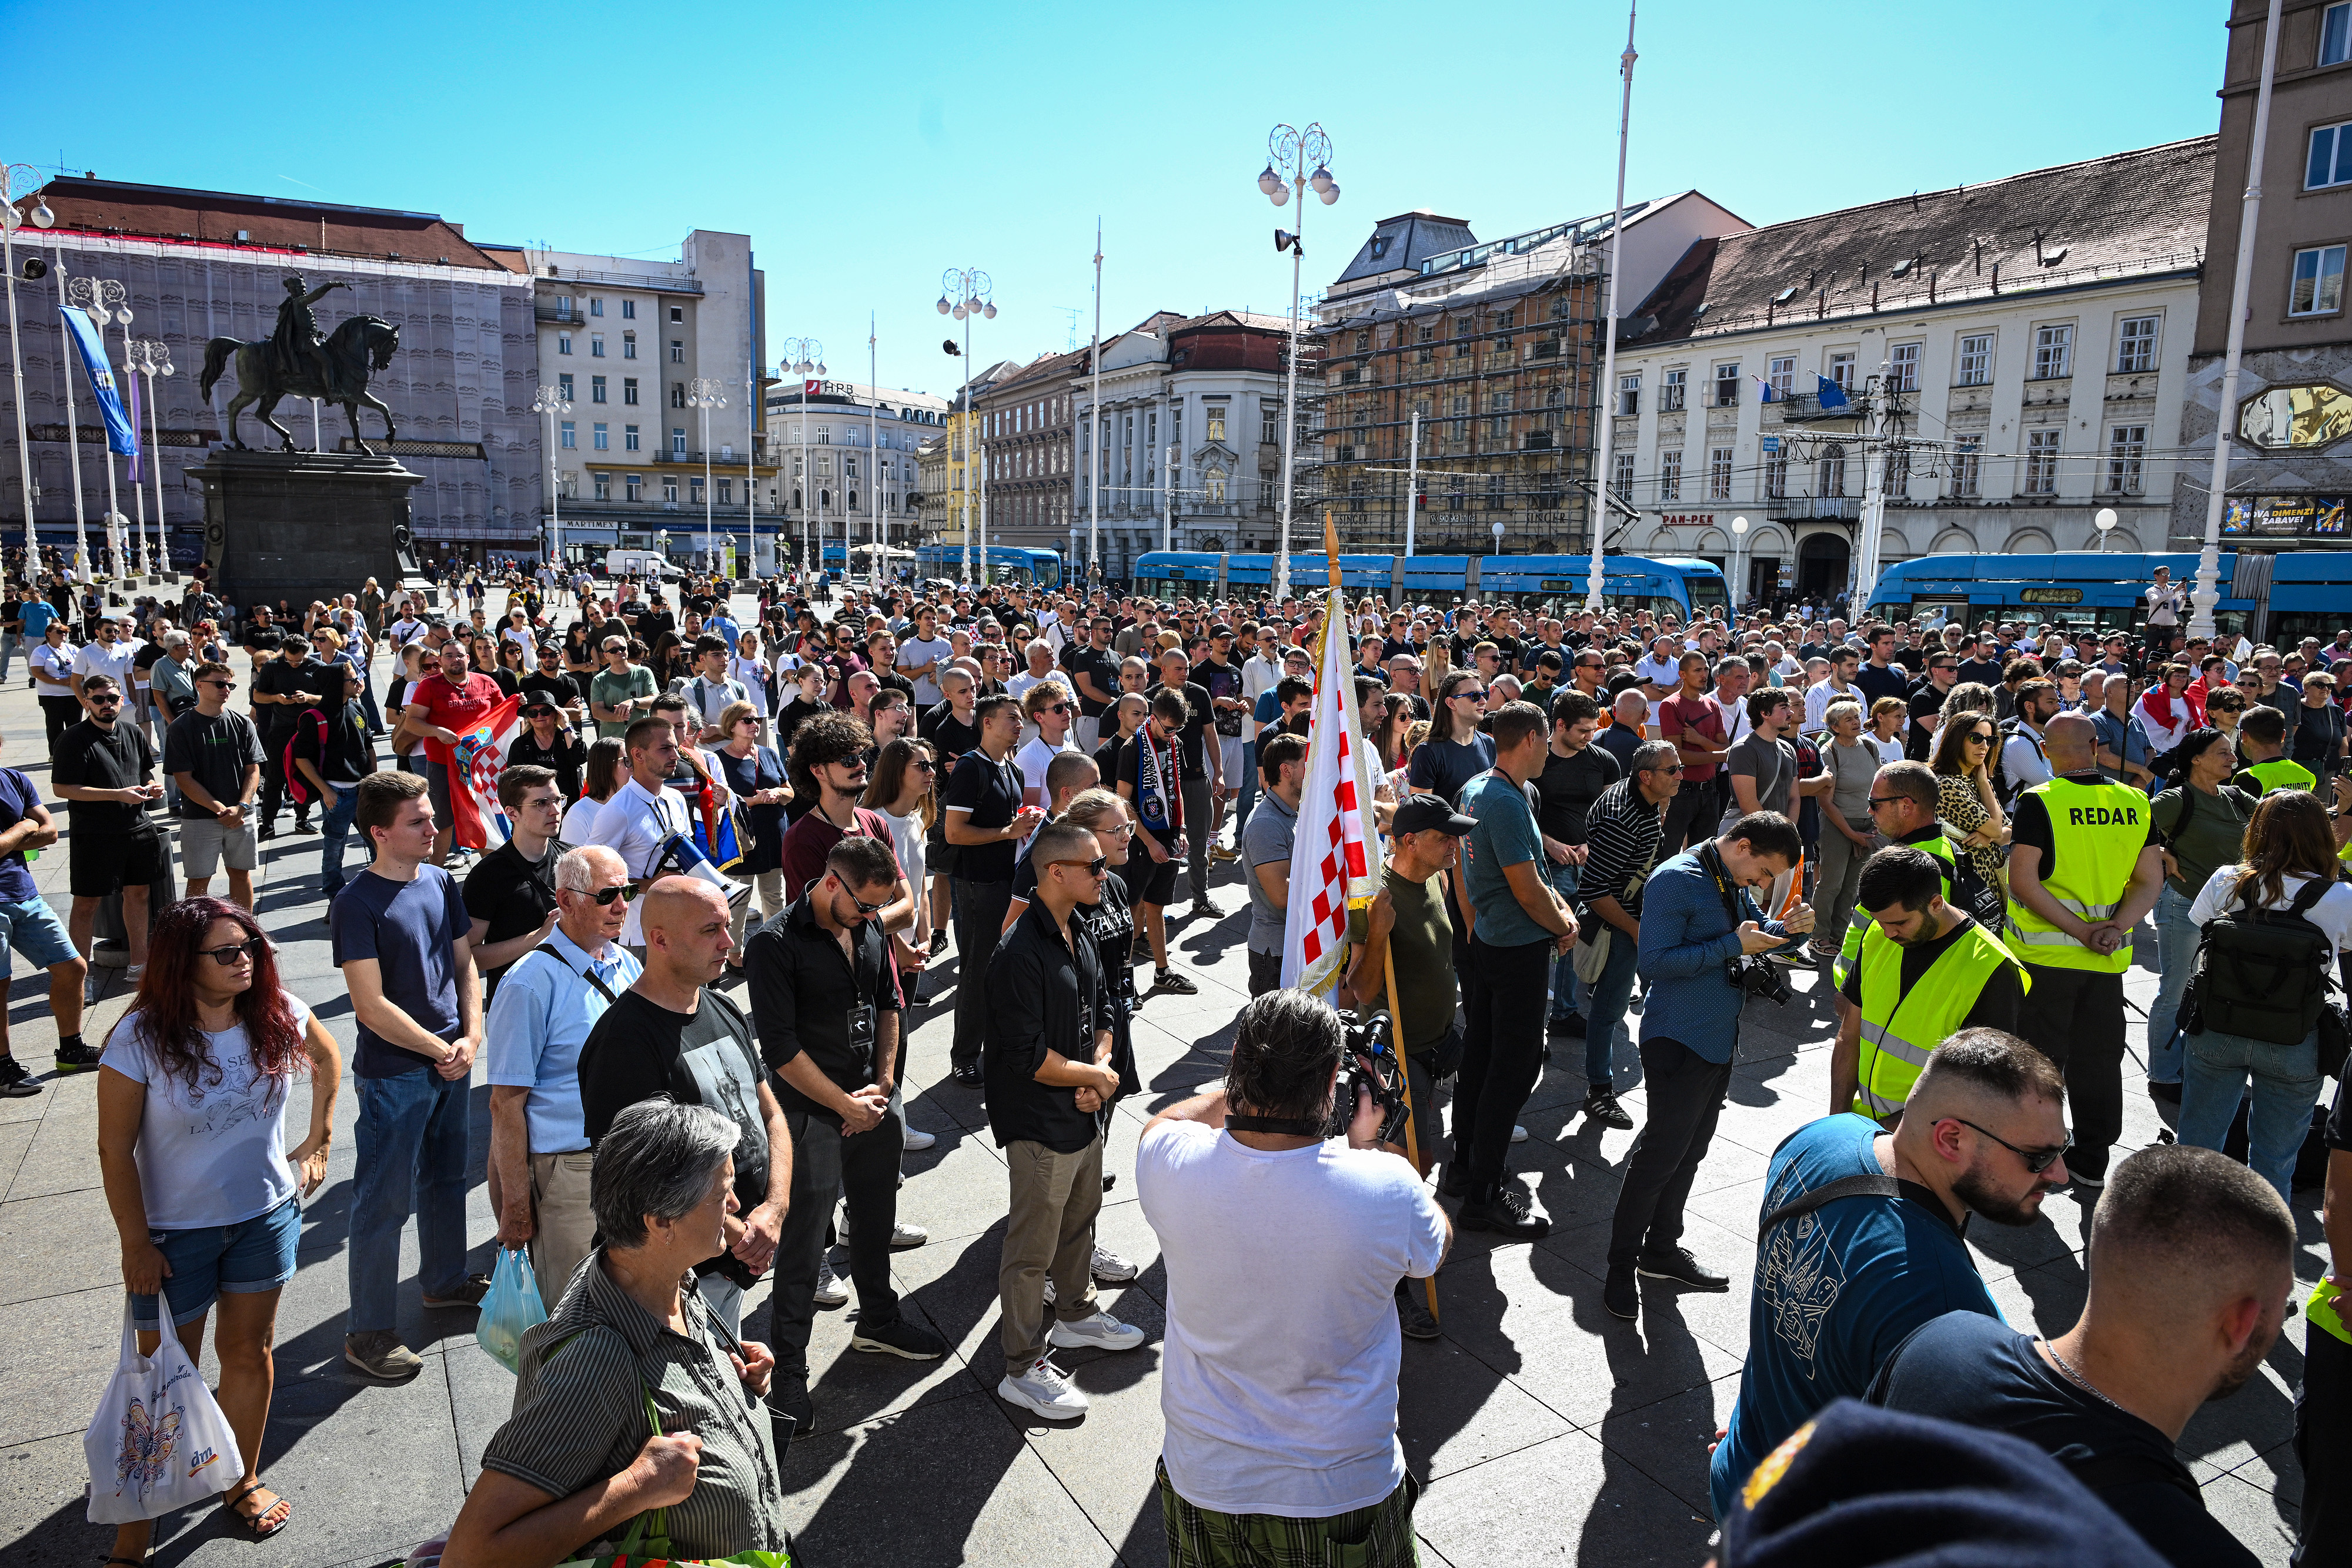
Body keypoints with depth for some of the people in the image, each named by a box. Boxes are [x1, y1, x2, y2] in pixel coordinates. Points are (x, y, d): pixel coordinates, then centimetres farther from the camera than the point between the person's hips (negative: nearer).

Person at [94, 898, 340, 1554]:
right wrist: (136, 1243, -10)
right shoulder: (140, 1038, -20)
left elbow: (327, 1058, 11)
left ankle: (243, 1483, 37)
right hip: (177, 1233, -3)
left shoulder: (277, 1014, -10)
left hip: (267, 1215, 3)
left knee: (248, 1352, 17)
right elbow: (116, 1148, -13)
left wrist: (318, 1141, 10)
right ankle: (136, 1522, 29)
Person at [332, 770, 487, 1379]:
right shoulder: (357, 904, -18)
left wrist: (470, 1037, -4)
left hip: (452, 1062, 7)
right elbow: (372, 1008, -19)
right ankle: (368, 1333, 17)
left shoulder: (441, 883, 2)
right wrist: (441, 1051, -13)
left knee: (446, 1177, 22)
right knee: (385, 1201, 4)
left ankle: (446, 1279, 42)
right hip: (394, 1073, -7)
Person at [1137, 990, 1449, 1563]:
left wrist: (1249, 1081, 12)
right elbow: (1438, 1241, 0)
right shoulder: (1386, 1190, -27)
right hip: (1348, 1488, -1)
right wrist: (1368, 1145, 6)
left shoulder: (1172, 1165, -22)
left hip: (1204, 1481, 2)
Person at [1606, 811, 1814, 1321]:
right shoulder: (1675, 881, -19)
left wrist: (1789, 927, -1)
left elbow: (1758, 932, 22)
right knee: (1660, 1154, -4)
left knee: (1689, 1150, 18)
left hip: (1718, 1042, 9)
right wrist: (1734, 945, -23)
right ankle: (1621, 1268, 8)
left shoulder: (1734, 884, 9)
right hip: (1678, 1043, -9)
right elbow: (1655, 962, -24)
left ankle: (1662, 1249, 32)